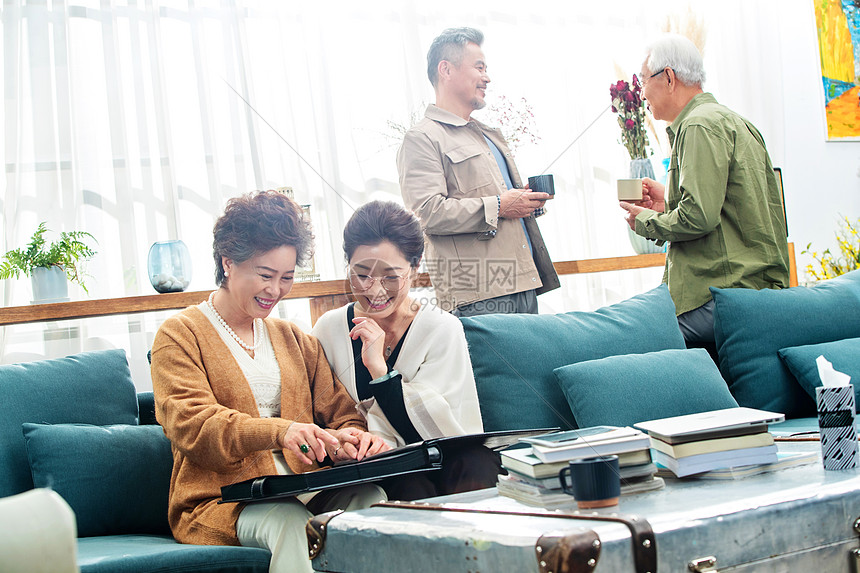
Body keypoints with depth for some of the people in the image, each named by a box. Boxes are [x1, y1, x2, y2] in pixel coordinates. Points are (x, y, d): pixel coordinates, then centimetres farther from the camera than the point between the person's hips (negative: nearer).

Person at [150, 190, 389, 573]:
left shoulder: (295, 340, 24)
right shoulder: (179, 335, 5)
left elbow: (340, 411, 18)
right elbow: (191, 425, -11)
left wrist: (353, 437, -11)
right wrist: (279, 430, -29)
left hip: (305, 489, 5)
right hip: (225, 499, -4)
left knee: (369, 497, -28)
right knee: (290, 522, -37)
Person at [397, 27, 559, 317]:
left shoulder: (489, 135, 27)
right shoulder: (422, 138, -3)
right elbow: (427, 213, -17)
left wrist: (528, 201, 14)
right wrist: (498, 206, -13)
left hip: (523, 283, 9)